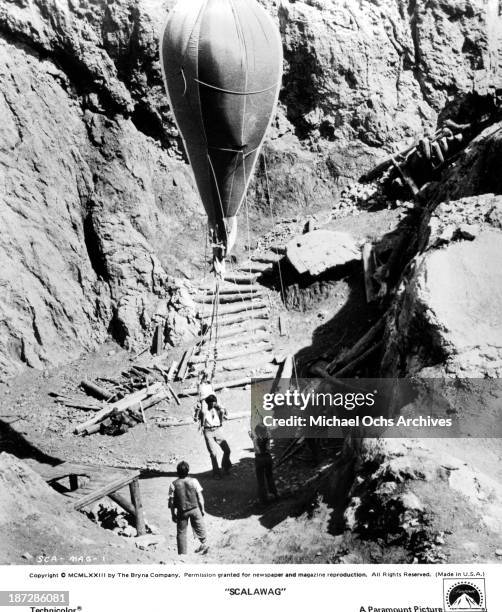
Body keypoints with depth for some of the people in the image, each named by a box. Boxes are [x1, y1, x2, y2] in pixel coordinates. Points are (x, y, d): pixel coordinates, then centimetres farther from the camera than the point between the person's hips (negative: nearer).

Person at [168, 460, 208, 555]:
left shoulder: (174, 484, -11)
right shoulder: (194, 481, -10)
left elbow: (171, 501, -7)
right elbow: (200, 497, -5)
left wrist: (173, 514, 4)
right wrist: (202, 509, 8)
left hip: (182, 511, 0)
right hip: (194, 509, 1)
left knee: (181, 532, 11)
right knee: (199, 527, 23)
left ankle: (182, 553, 14)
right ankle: (203, 544, 36)